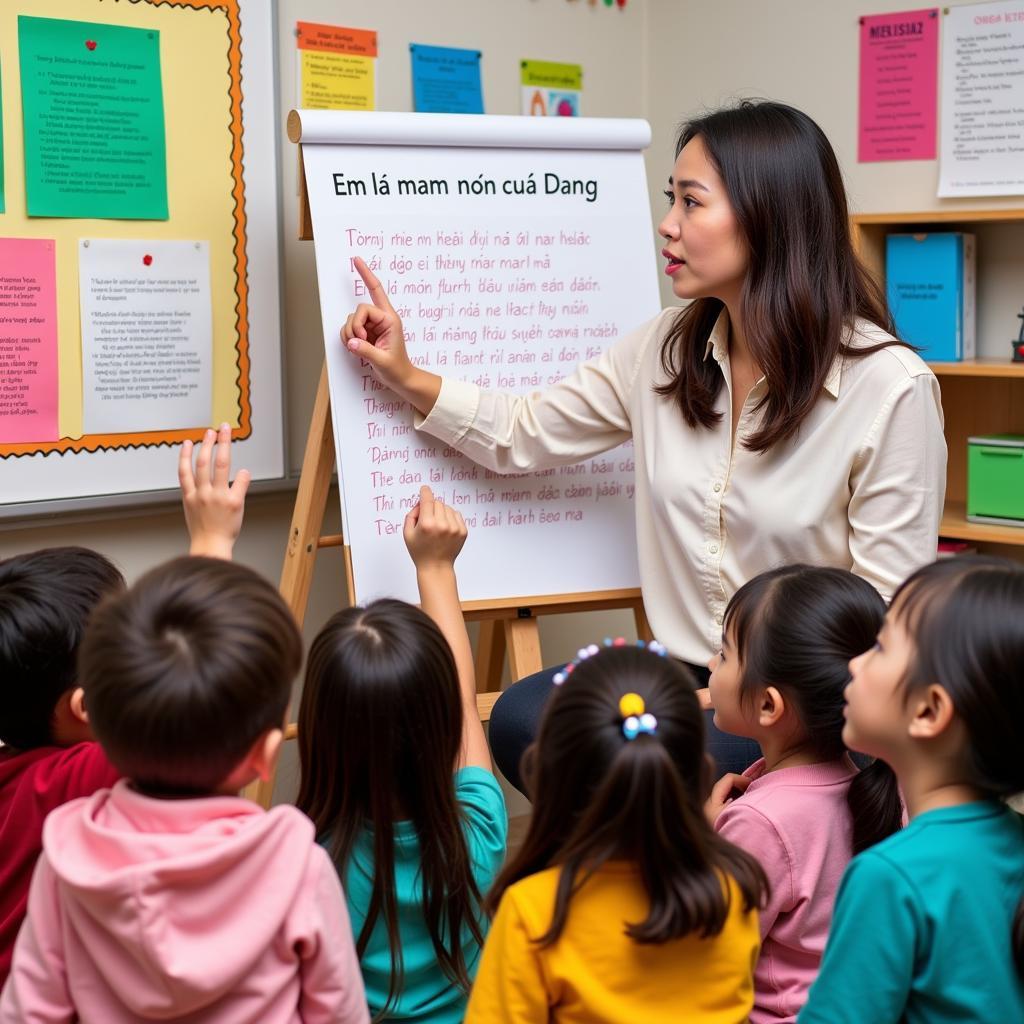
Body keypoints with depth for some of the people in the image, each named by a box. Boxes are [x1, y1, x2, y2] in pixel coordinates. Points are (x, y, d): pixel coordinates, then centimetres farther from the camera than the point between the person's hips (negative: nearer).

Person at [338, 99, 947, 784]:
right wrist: (406, 377, 2)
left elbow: (887, 613, -12)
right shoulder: (667, 351, 5)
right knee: (522, 720, -21)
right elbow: (524, 437, 14)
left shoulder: (890, 386, -13)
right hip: (687, 676, 5)